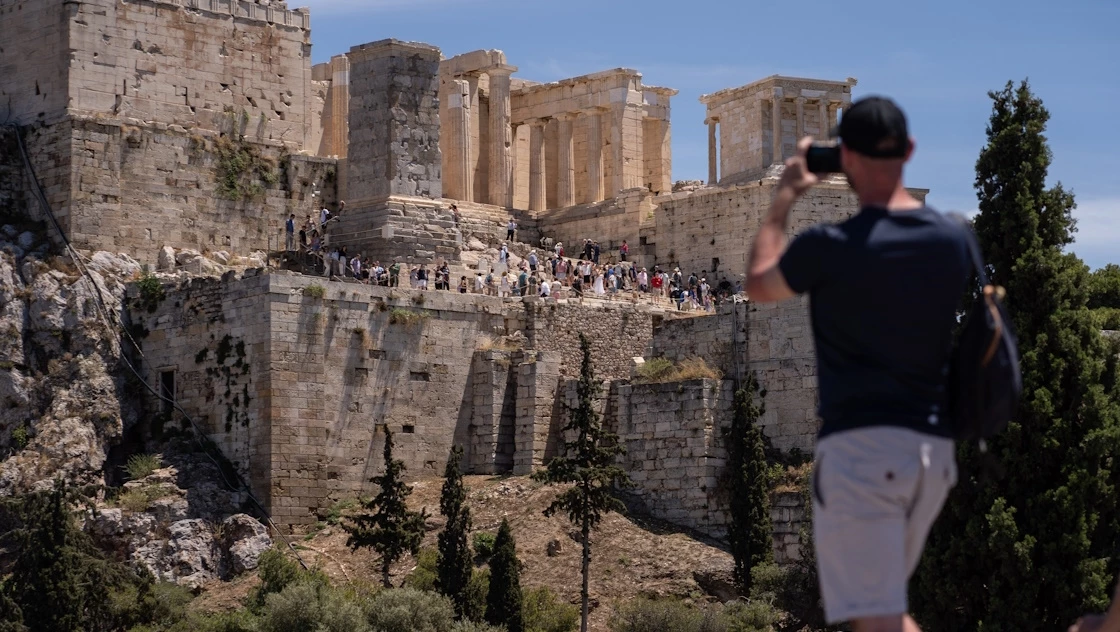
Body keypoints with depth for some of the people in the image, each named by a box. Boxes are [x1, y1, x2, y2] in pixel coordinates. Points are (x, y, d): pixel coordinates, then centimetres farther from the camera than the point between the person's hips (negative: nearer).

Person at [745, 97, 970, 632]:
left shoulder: (829, 247, -11)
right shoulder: (954, 241, 3)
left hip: (860, 446, -6)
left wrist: (784, 199, 23)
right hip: (935, 448, 6)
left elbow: (759, 285, 10)